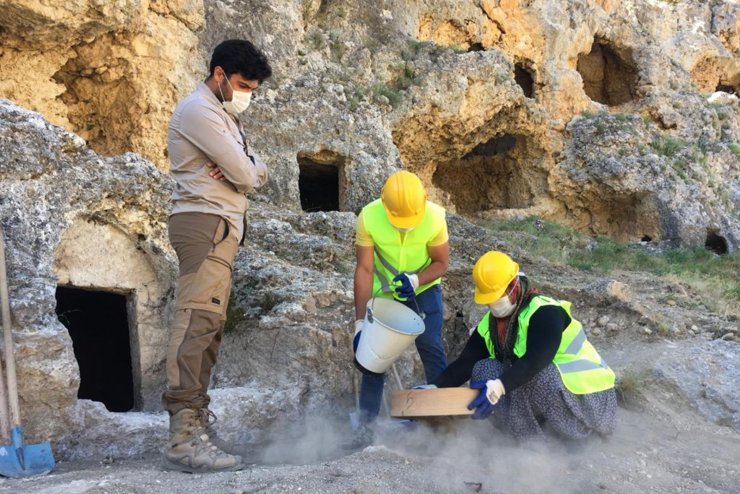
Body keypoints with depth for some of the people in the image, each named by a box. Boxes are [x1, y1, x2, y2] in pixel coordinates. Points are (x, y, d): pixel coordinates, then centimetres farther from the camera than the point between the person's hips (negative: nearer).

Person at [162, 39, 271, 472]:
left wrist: (243, 168, -7)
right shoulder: (199, 110, -9)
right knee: (199, 320, -19)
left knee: (210, 323, 10)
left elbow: (259, 172, 14)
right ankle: (184, 437, -25)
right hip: (206, 224, -11)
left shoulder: (224, 116, 23)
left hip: (221, 228, 11)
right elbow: (246, 174, -16)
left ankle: (194, 411, 15)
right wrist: (244, 168, 7)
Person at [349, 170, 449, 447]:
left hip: (423, 289, 0)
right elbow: (364, 269, -21)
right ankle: (366, 423, 9)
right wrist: (360, 321, -22)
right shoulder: (368, 218, -26)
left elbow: (441, 263, -13)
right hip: (384, 292, 1)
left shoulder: (434, 217, -26)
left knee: (431, 347, -10)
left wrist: (415, 280, -34)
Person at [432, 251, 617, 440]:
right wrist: (434, 388, -14)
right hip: (550, 393, 7)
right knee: (483, 369, -9)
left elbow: (536, 359, -37)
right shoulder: (489, 325, 2)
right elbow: (466, 362, 0)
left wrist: (499, 387, -49)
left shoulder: (545, 312, -22)